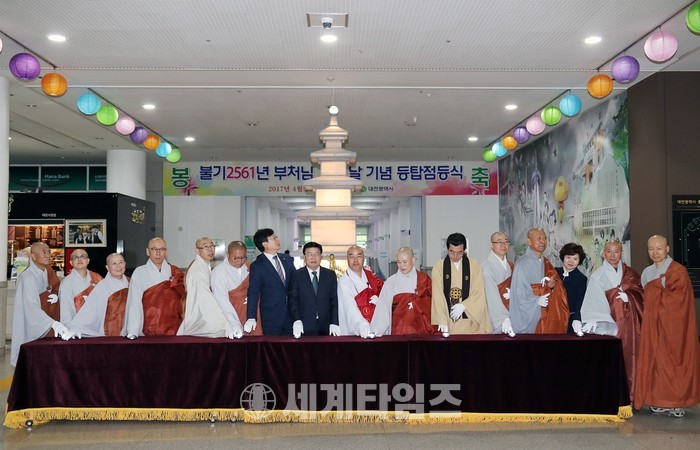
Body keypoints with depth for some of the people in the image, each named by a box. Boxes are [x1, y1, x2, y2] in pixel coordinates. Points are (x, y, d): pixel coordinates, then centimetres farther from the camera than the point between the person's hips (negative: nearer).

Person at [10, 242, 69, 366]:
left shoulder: (48, 272, 1)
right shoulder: (27, 277, -21)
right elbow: (31, 306, -33)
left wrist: (55, 296, -8)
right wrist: (54, 324, -45)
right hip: (31, 327, -6)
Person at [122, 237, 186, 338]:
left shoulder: (176, 273, 6)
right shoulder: (139, 273, -1)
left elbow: (183, 301, 8)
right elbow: (134, 305, -5)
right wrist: (132, 333, -15)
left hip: (173, 330, 2)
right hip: (148, 331, -2)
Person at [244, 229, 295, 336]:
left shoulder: (287, 259, 8)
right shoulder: (257, 266, -8)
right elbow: (253, 293, -13)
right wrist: (251, 318, -24)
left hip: (291, 314, 5)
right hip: (271, 318, -5)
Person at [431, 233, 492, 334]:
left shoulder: (474, 265, 1)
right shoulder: (439, 267, 0)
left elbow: (478, 292, -1)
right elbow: (438, 295, -7)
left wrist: (463, 306, -15)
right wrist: (442, 320, -16)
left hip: (469, 317, 0)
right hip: (447, 319, 0)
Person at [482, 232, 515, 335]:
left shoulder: (510, 265, 10)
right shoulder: (487, 266, -12)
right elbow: (492, 295, -18)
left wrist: (512, 293, -6)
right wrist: (503, 318, -23)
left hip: (509, 314, 6)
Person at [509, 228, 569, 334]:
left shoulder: (545, 263, 9)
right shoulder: (522, 264, -13)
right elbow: (518, 294, -16)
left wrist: (551, 286, -8)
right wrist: (537, 301, -11)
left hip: (545, 315, 6)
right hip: (528, 316, -6)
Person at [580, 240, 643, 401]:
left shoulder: (629, 273, 12)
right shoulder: (598, 275, -2)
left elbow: (639, 293, 9)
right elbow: (594, 300, -14)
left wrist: (628, 296, -12)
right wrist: (593, 320, -28)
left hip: (627, 323, 3)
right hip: (607, 323, -3)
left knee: (627, 356, -1)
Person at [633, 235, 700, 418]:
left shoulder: (678, 271, -7)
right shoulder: (647, 272, 13)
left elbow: (678, 298, -15)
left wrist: (655, 287, -10)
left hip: (672, 325, -6)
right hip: (653, 324, 6)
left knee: (674, 360, -3)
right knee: (655, 360, 3)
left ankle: (677, 402, 5)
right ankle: (661, 401, 9)